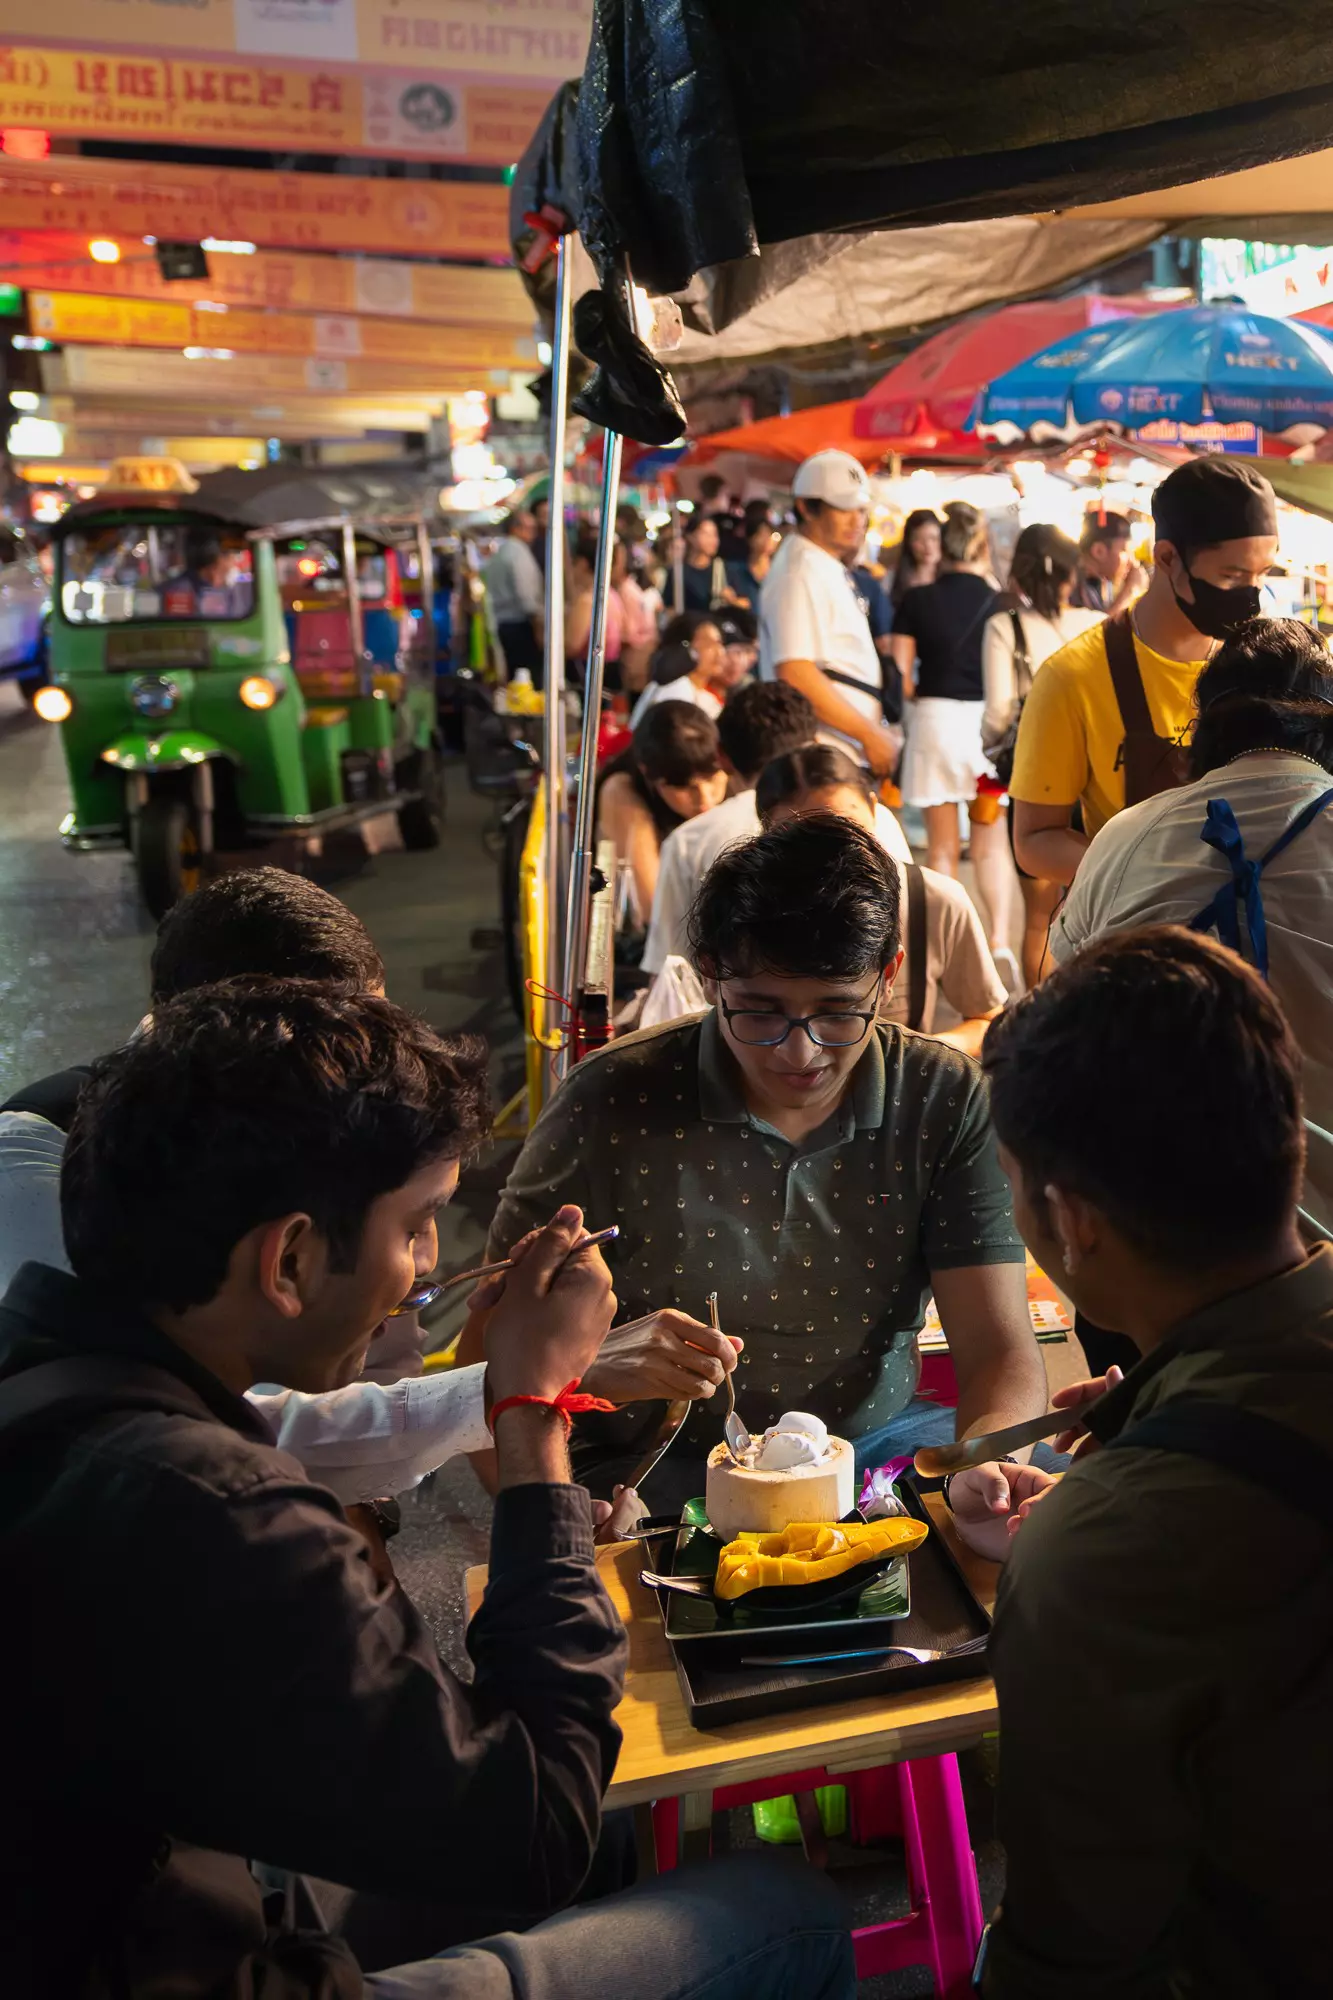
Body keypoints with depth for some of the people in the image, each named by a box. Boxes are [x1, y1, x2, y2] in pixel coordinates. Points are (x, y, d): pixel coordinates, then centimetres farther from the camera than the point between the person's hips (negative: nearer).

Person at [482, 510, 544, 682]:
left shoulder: (496, 555, 17)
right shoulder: (519, 551, -9)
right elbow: (526, 595, -18)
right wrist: (539, 623, -17)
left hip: (503, 625, 9)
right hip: (522, 625, -9)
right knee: (533, 681, -11)